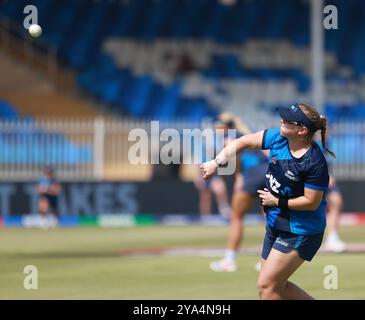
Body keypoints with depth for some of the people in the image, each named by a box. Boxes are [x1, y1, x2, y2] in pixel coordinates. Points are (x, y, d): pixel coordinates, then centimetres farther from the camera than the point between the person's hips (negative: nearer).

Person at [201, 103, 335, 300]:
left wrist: (278, 202, -15)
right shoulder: (278, 138, -5)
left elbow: (311, 202, -21)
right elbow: (244, 142, 3)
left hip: (299, 232, -8)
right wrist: (217, 163, -8)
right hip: (276, 224, 8)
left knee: (267, 285, -7)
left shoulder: (315, 163, -25)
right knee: (276, 286, 13)